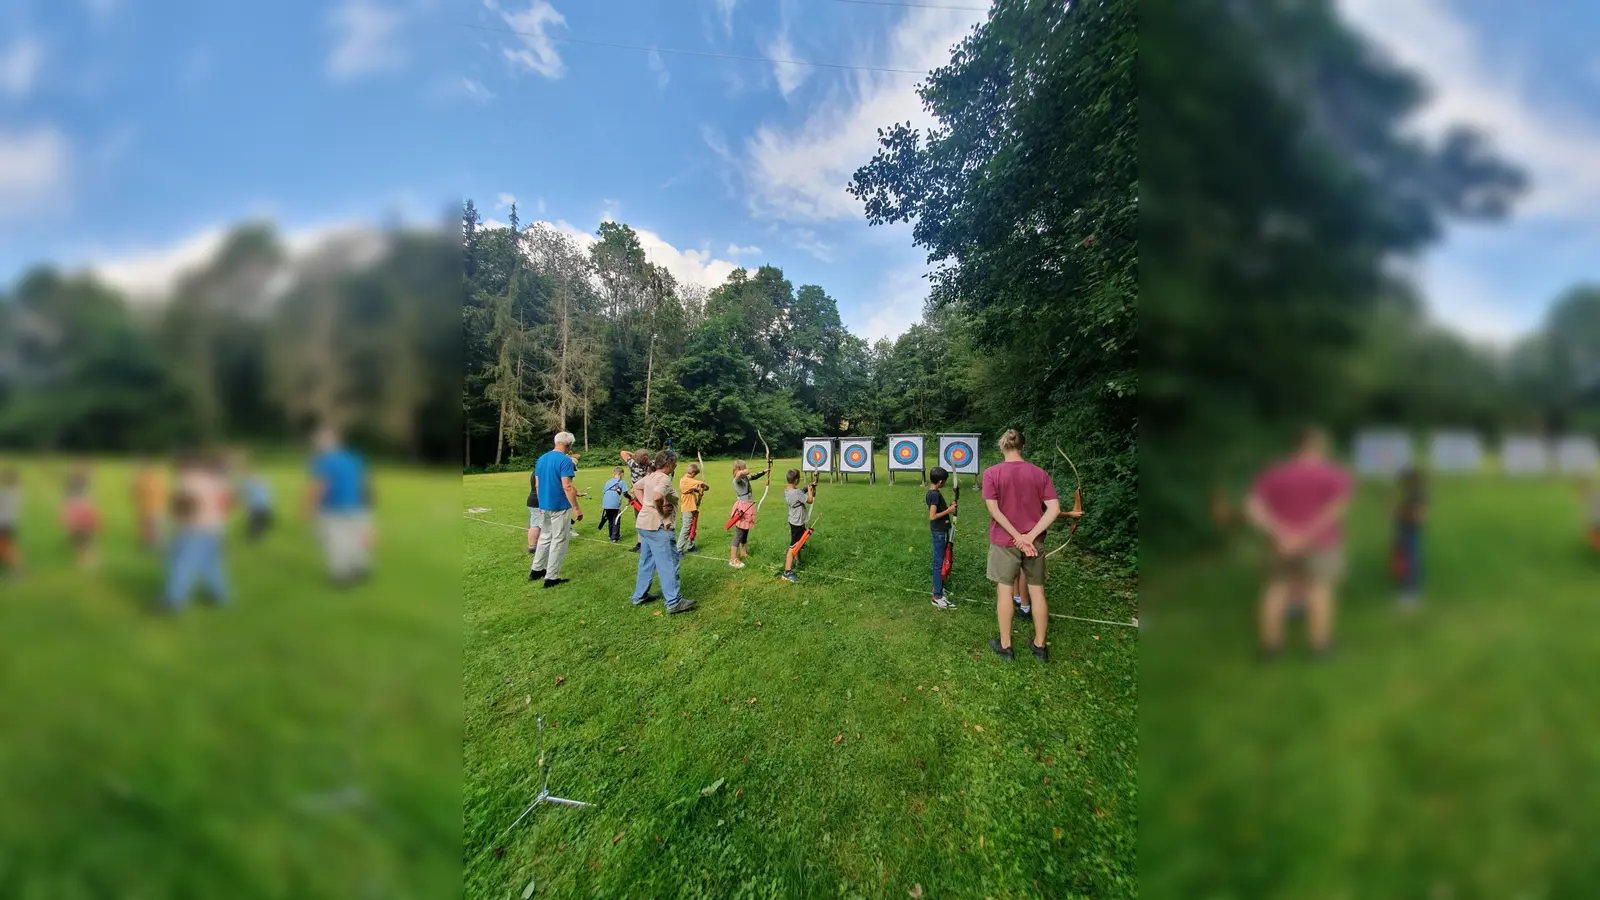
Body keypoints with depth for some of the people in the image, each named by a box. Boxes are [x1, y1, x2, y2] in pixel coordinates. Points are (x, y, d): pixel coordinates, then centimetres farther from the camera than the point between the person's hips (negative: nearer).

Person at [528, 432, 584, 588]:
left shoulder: (541, 459, 8)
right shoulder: (565, 460, -16)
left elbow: (537, 485, 13)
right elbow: (567, 487, -22)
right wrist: (577, 508, -18)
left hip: (543, 506, 8)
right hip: (560, 506, -8)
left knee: (544, 537, 21)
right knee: (559, 541, 1)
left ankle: (536, 570, 28)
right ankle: (551, 578, 5)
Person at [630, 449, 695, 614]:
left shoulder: (650, 476, 10)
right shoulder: (664, 478, -18)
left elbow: (636, 486, 25)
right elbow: (657, 496, -36)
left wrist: (644, 504, 13)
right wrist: (661, 511, -18)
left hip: (645, 524, 10)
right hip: (658, 526, -10)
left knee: (647, 561, 19)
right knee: (668, 564, -5)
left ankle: (640, 596, 29)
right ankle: (674, 603, -1)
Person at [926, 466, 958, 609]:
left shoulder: (931, 492, 9)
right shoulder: (935, 494, -20)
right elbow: (932, 516, -25)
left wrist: (949, 508, 5)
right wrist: (948, 511, -17)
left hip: (939, 530, 10)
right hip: (940, 531, -10)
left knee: (939, 560, 20)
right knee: (940, 562, -7)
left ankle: (938, 586, 33)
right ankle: (937, 596, -4)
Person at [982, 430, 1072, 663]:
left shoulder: (992, 473, -9)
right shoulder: (1040, 473, -2)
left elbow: (993, 509, -15)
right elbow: (1054, 508, -8)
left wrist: (1017, 536, -13)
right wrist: (1031, 535, -12)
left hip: (1004, 541, -2)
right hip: (1033, 542, 3)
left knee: (1004, 590, 7)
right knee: (1037, 591, 12)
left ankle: (1005, 646, 16)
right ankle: (1039, 646, 23)